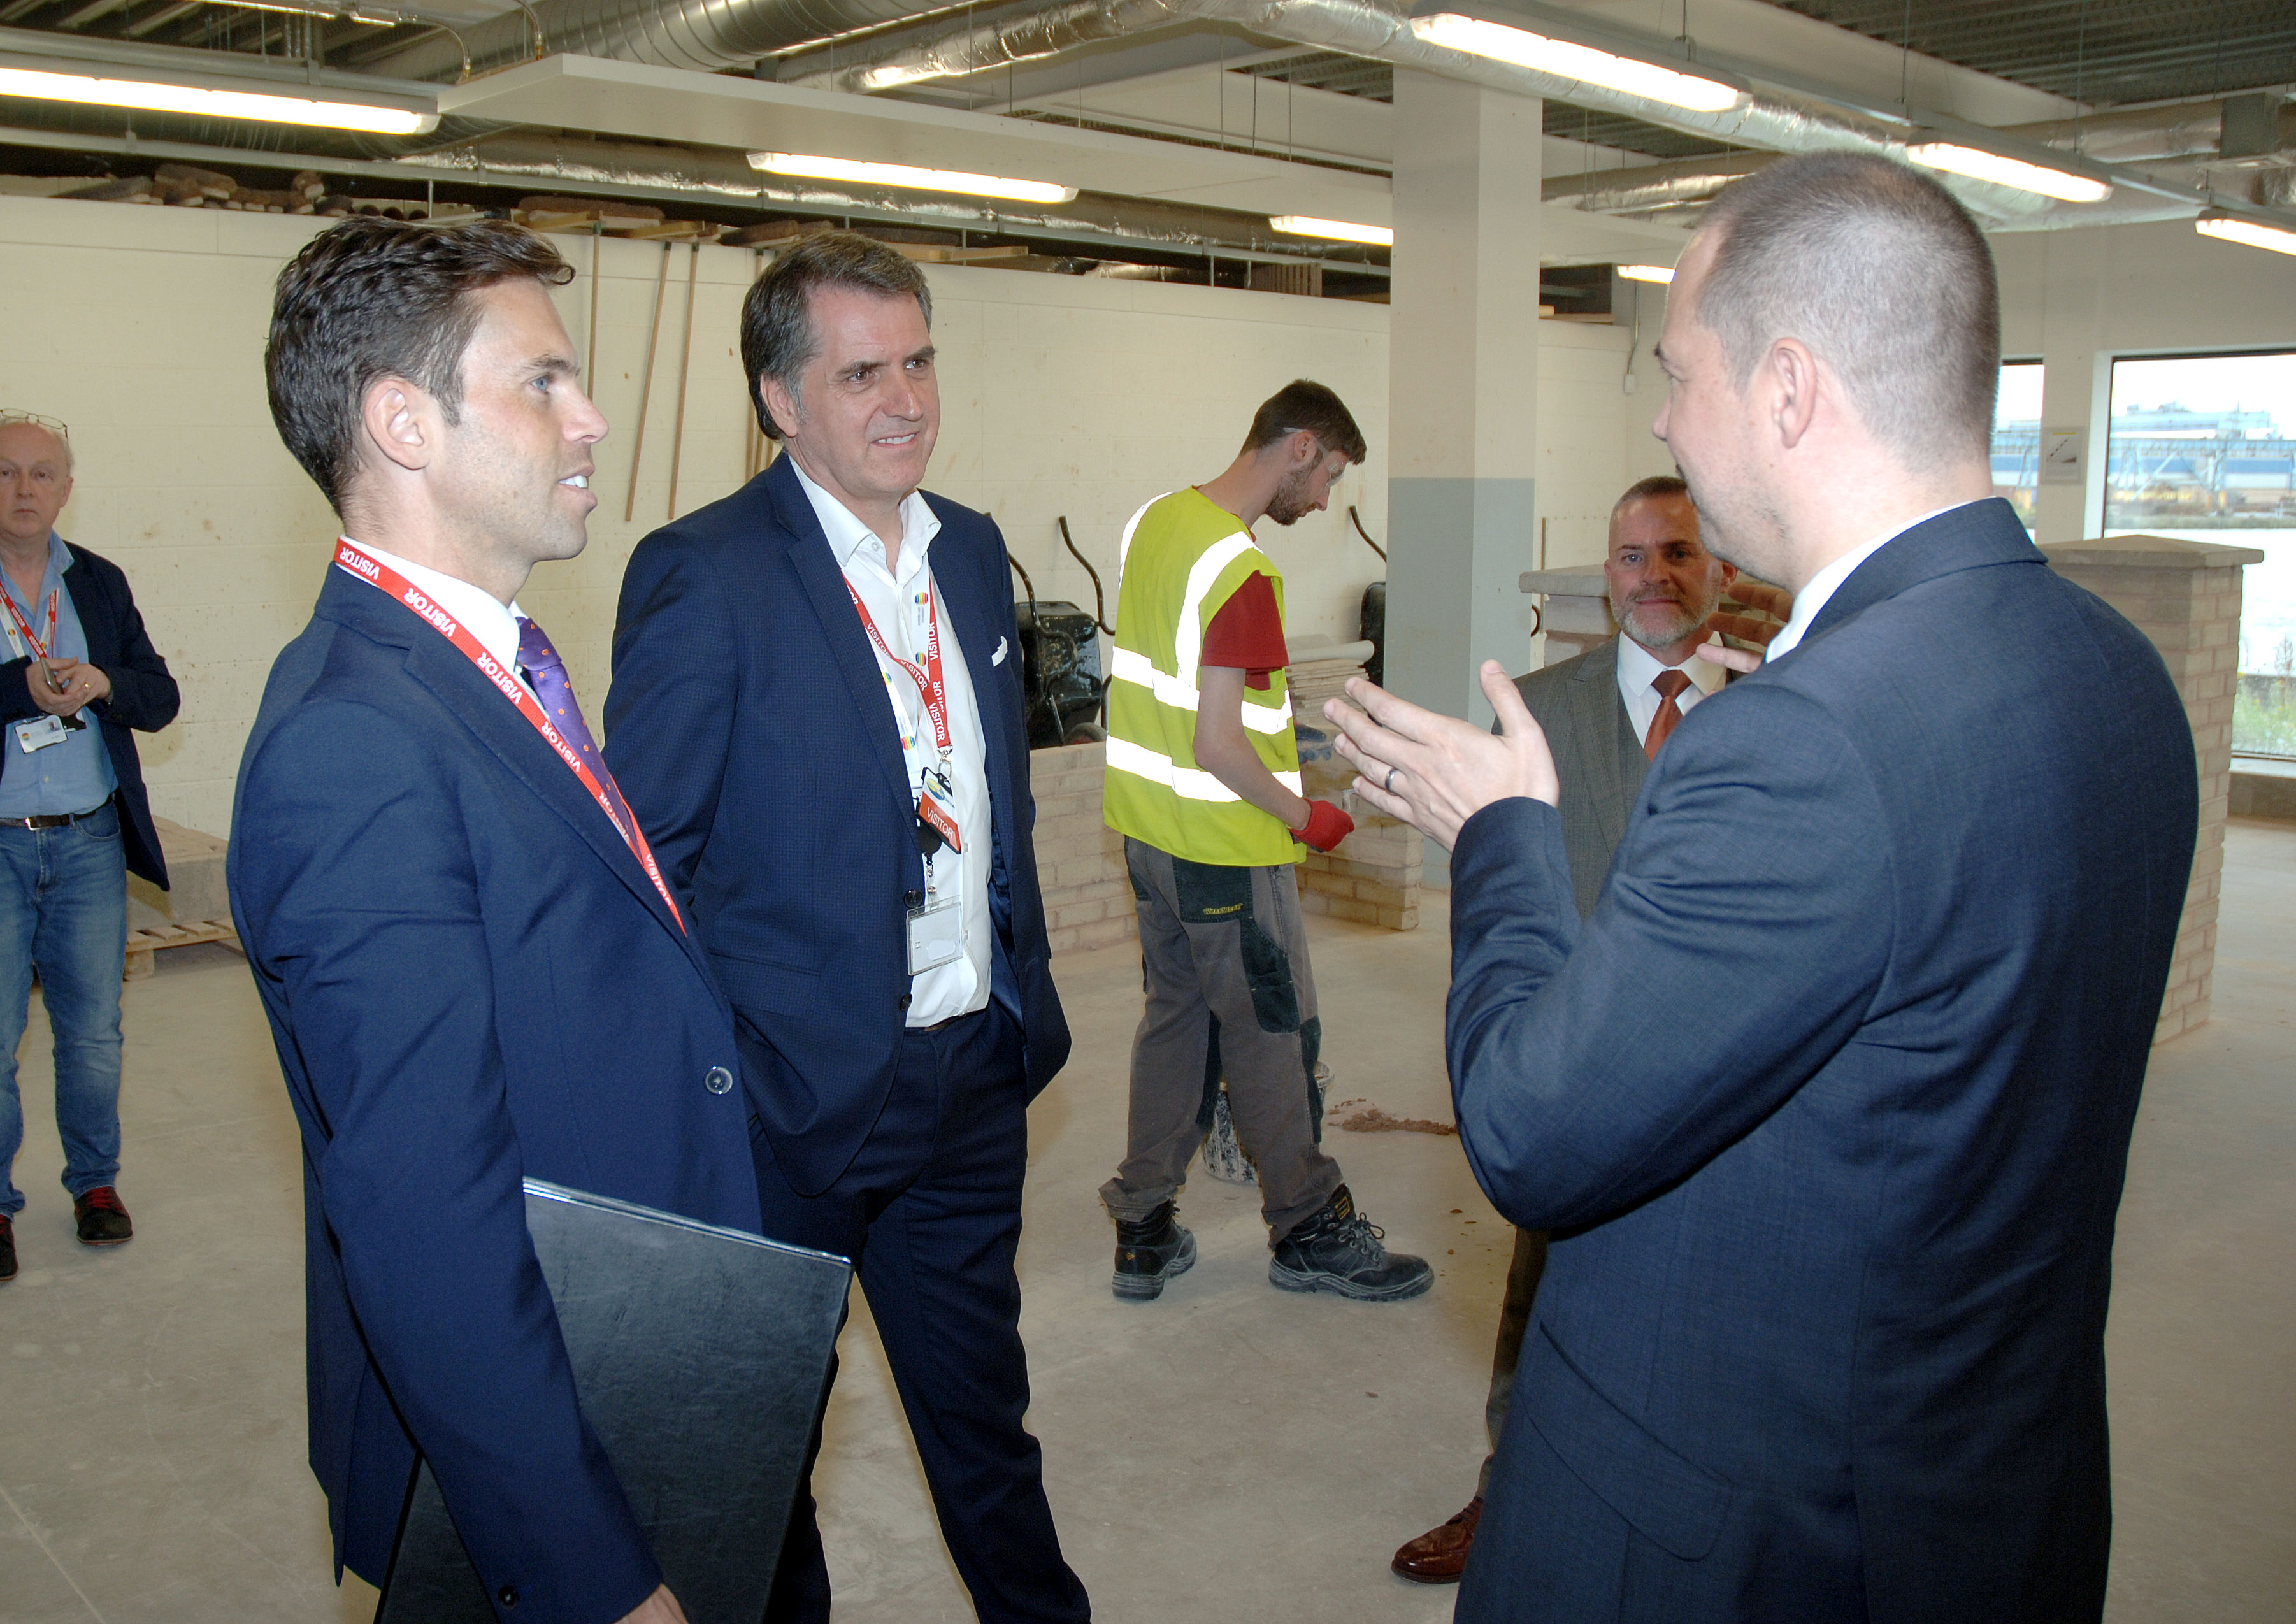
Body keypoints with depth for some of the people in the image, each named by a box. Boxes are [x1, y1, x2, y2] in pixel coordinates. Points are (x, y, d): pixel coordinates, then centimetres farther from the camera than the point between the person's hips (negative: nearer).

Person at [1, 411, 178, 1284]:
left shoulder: (100, 583, 7)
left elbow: (161, 698, 5)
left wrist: (103, 682, -14)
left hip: (89, 844, 3)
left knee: (93, 1035, 11)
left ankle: (95, 1181, 28)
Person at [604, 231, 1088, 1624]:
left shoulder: (973, 550, 7)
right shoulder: (704, 576, -14)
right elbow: (647, 860, -12)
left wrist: (1027, 993, 13)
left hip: (972, 1075, 6)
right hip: (796, 1088, -5)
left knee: (983, 1409, 21)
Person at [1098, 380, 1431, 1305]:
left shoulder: (1153, 520, 5)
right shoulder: (1243, 573, -22)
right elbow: (1217, 747, -24)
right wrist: (1304, 817, -11)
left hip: (1147, 825, 9)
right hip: (1226, 845, -9)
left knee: (1174, 1014, 16)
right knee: (1273, 1034, 6)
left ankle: (1144, 1231, 23)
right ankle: (1308, 1231, 21)